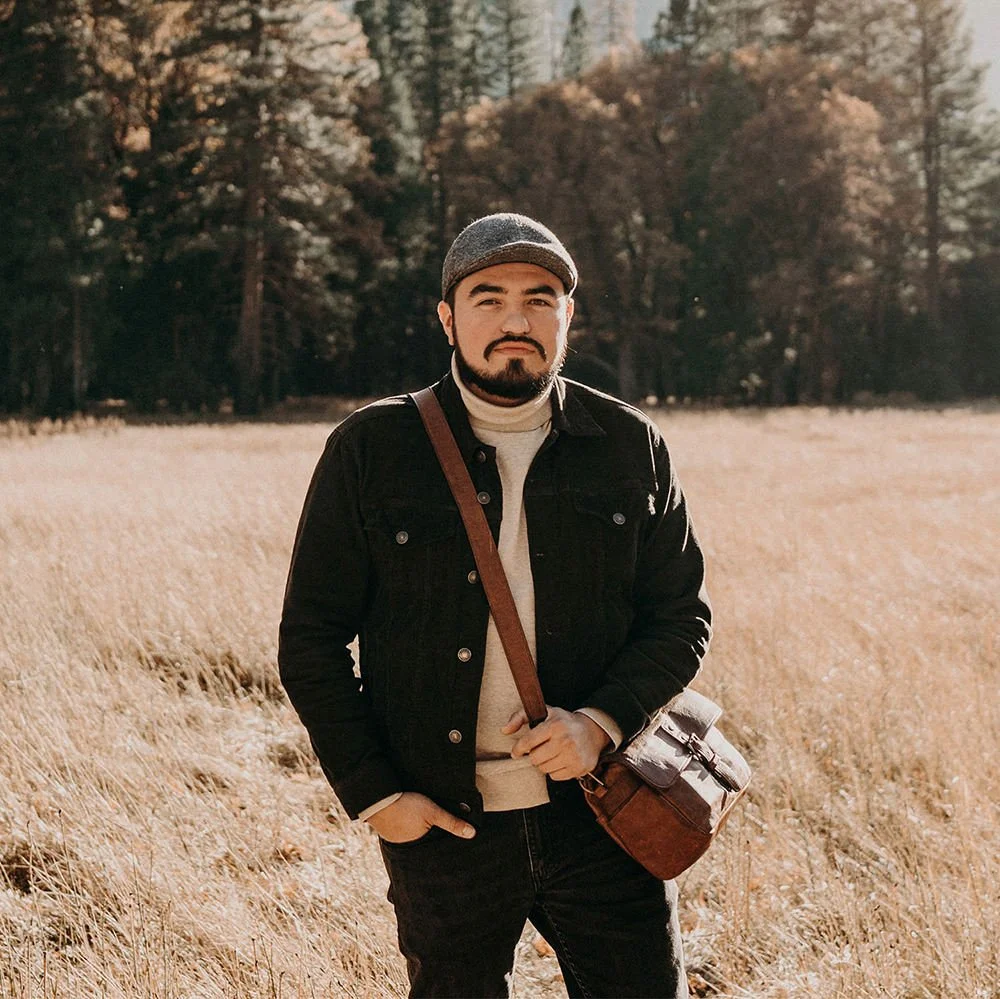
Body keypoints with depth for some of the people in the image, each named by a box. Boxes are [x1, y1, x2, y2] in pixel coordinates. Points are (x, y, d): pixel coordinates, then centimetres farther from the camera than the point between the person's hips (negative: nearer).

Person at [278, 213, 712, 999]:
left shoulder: (631, 447, 3)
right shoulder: (372, 451, -3)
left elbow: (682, 616, 5)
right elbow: (312, 639, 0)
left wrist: (602, 722, -12)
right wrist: (372, 793, -6)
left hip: (601, 816, 1)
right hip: (443, 823, 0)